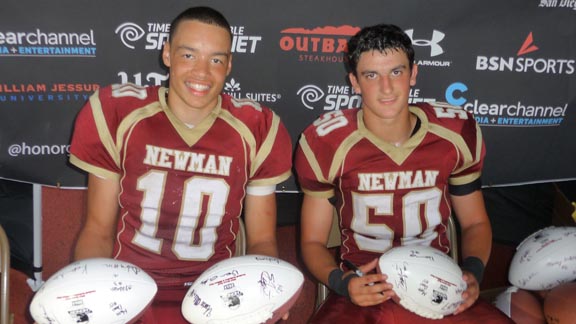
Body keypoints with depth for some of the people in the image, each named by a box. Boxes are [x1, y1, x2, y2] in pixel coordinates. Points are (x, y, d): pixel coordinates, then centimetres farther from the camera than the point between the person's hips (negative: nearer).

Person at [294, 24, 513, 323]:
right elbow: (313, 241, 0)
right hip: (363, 291, -2)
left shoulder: (457, 131, -3)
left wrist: (473, 273, -8)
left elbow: (475, 223, 11)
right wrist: (342, 283, -19)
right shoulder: (325, 142, -9)